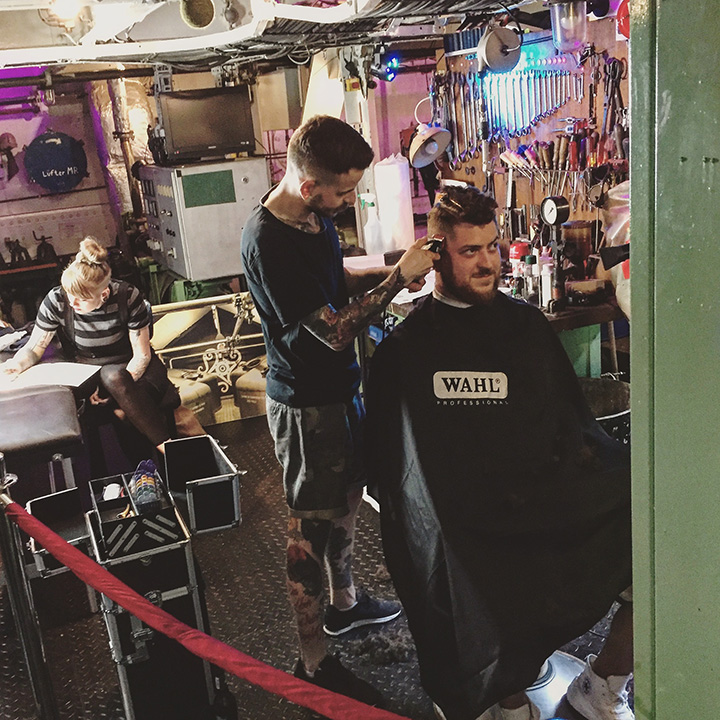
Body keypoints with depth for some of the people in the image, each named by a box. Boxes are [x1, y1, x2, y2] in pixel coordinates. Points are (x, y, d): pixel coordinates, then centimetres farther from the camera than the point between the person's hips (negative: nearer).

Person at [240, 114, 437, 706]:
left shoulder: (316, 215, 1)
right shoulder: (268, 243, -28)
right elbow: (333, 330, -26)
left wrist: (388, 270, 0)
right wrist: (398, 278, -21)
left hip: (340, 389, 9)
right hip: (306, 406, -9)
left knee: (347, 499, 24)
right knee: (312, 524, 2)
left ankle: (344, 603, 47)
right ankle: (315, 662, 18)